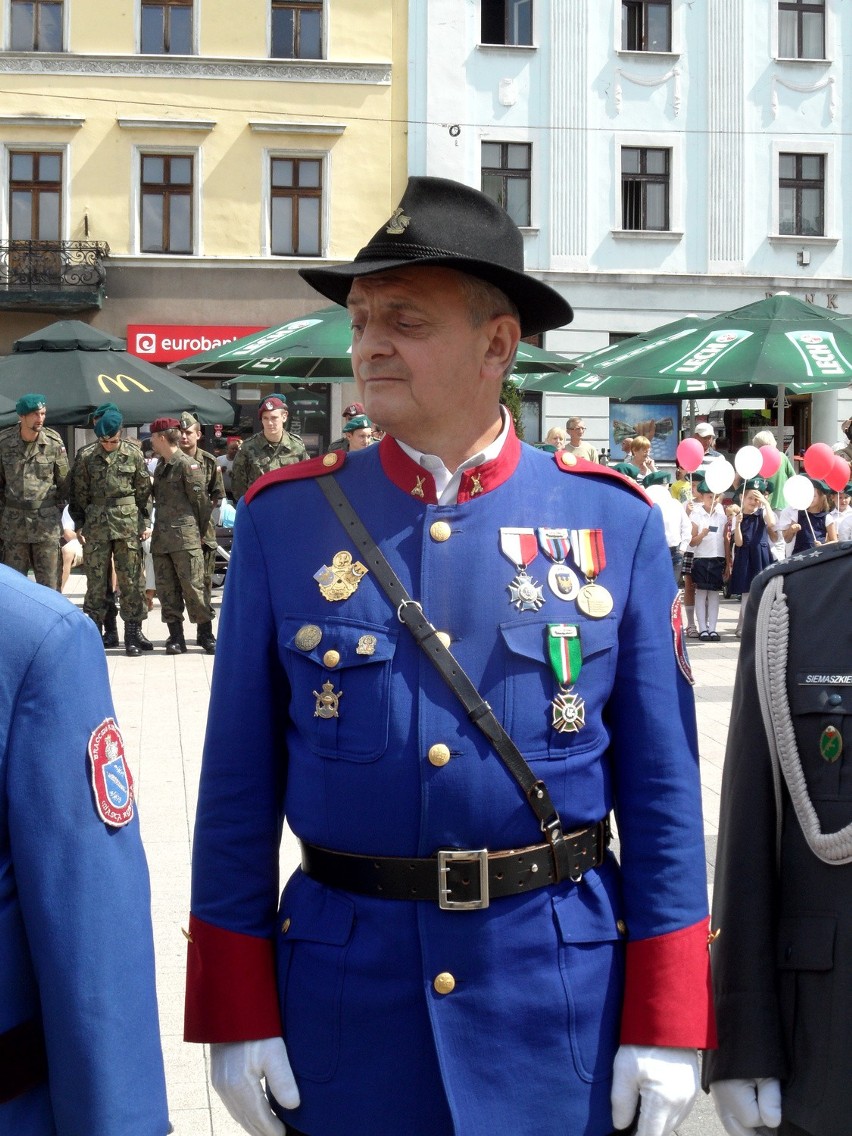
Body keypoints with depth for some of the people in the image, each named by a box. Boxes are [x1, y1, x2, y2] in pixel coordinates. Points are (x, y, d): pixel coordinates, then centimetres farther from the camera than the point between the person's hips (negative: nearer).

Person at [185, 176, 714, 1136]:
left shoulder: (614, 523, -2)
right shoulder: (284, 519, -1)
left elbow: (662, 784, -1)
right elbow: (239, 780, 1)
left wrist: (665, 1023, -3)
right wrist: (238, 1012, -1)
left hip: (561, 987, 0)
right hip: (346, 983, 1)